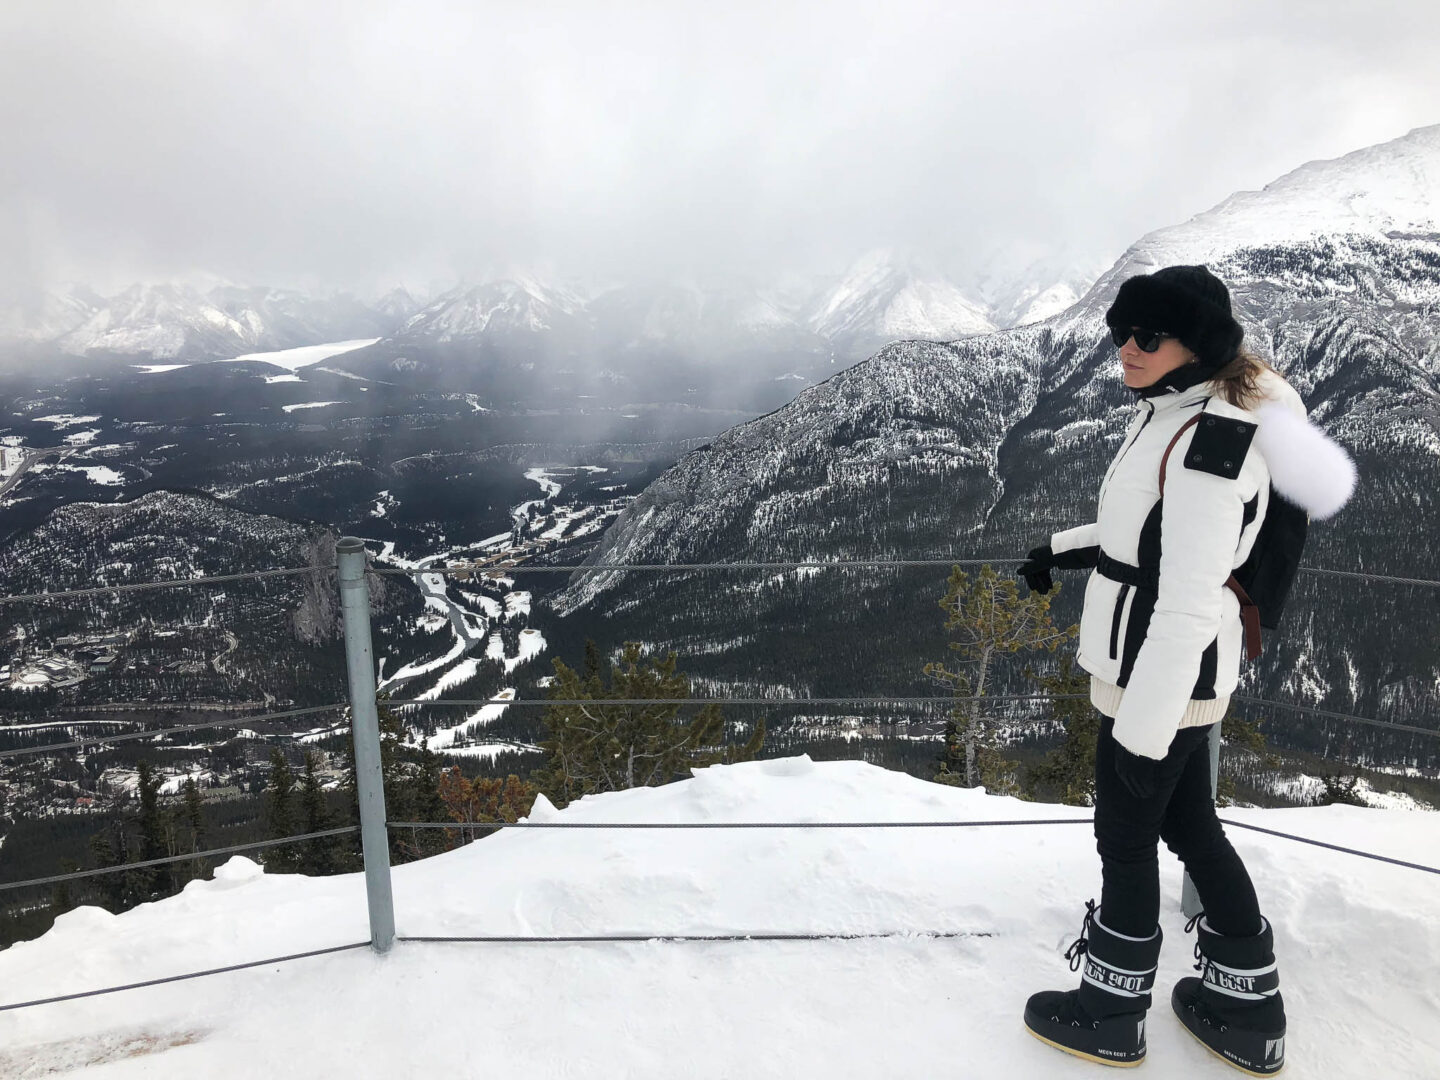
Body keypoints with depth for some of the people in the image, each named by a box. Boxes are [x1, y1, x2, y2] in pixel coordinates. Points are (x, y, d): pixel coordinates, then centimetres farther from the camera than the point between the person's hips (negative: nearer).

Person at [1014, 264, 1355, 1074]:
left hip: (1162, 678, -10)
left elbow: (1188, 604, -26)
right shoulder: (1177, 414, 6)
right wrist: (1065, 551, 19)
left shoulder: (1208, 440, -25)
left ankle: (1112, 1015, 30)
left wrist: (1141, 730, -23)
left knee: (1126, 837, 8)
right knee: (1190, 826, 21)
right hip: (1169, 673, 10)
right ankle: (1248, 1010, 39)